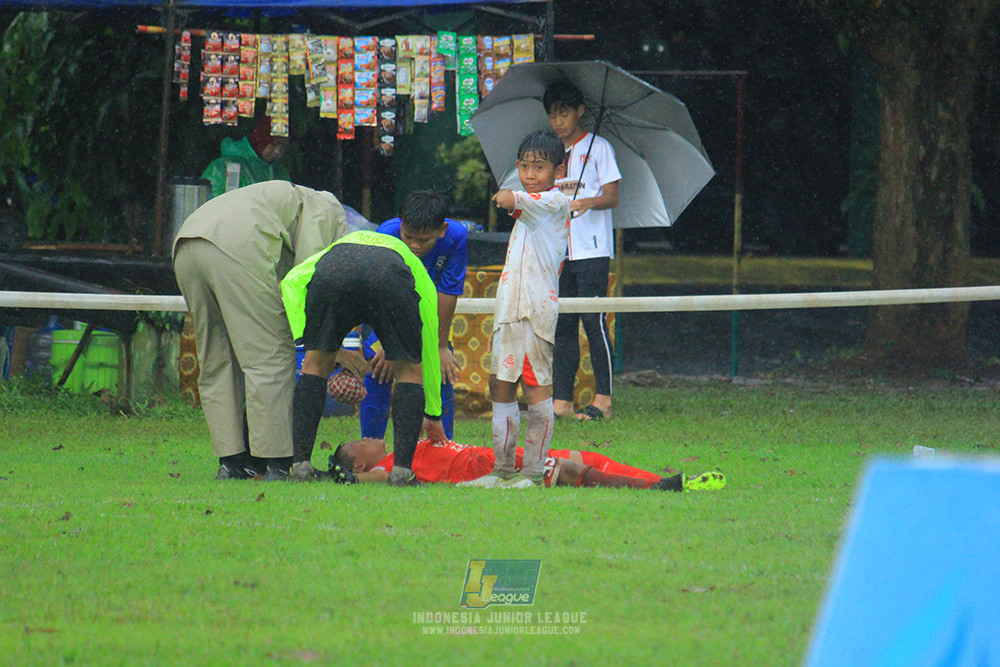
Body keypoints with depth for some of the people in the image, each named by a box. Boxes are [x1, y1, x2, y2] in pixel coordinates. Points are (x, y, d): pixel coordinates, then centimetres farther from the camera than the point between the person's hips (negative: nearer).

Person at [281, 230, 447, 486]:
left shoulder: (338, 246, 46)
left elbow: (291, 280, 27)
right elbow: (430, 344, 46)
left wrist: (302, 336, 21)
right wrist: (433, 414, 55)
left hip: (330, 273, 1)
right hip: (390, 278, -1)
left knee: (316, 364, 21)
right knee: (408, 370, 18)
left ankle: (300, 464, 15)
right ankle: (402, 469, 9)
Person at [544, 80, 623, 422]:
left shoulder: (597, 147, 2)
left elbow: (612, 197, -6)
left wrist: (586, 202, -24)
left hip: (592, 251, -6)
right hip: (559, 254, 6)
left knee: (593, 320, -9)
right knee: (561, 325, 2)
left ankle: (603, 399, -8)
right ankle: (561, 400, 2)